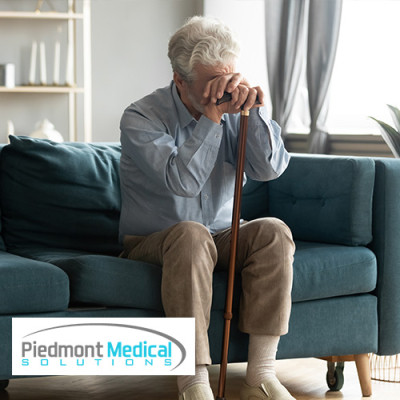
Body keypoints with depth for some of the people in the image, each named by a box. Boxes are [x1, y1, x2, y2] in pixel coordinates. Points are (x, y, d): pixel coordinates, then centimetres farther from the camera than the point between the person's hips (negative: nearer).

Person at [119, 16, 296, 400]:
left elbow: (270, 167, -12)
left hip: (220, 239, 4)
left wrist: (252, 110, -24)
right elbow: (182, 181, -27)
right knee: (192, 234, -37)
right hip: (152, 240, -4)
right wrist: (211, 117, -27)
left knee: (273, 231, -25)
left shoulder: (231, 113, 1)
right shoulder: (140, 118, -13)